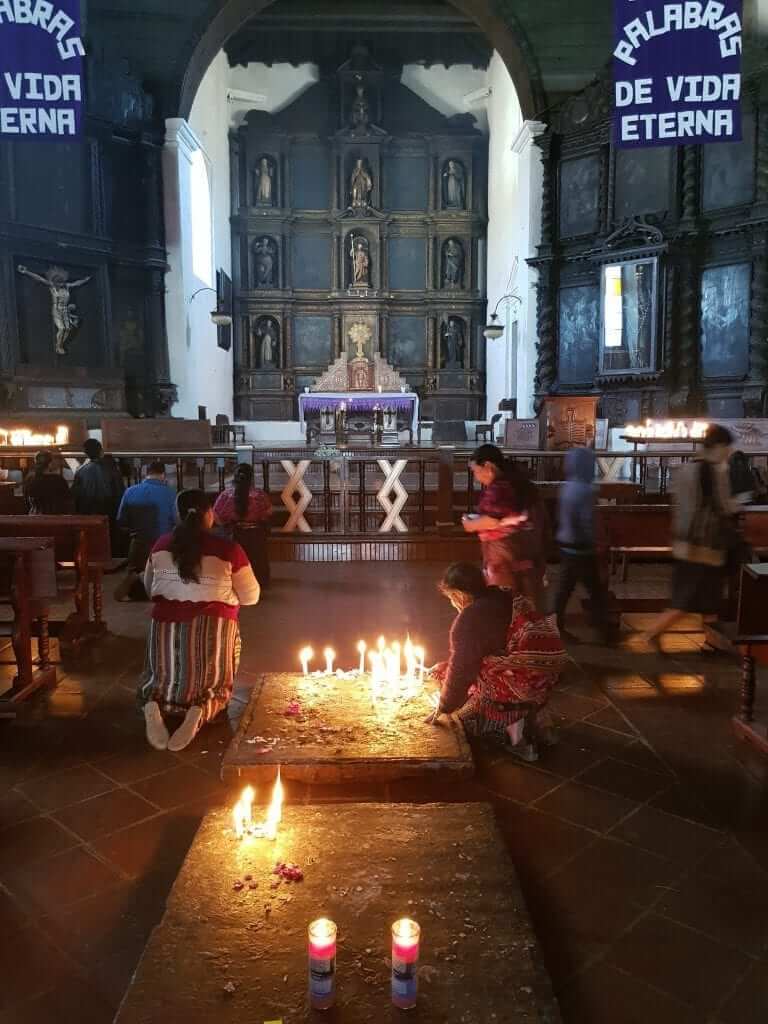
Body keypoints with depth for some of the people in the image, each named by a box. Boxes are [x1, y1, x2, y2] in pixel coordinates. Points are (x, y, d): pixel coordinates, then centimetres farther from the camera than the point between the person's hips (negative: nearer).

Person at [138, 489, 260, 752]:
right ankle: (201, 710, -17)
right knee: (214, 685, 18)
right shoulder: (228, 549, -9)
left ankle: (154, 704, -11)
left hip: (167, 625, 2)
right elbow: (251, 596, 0)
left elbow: (149, 588, 17)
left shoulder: (161, 545, 1)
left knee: (163, 680, 24)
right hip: (213, 627, -2)